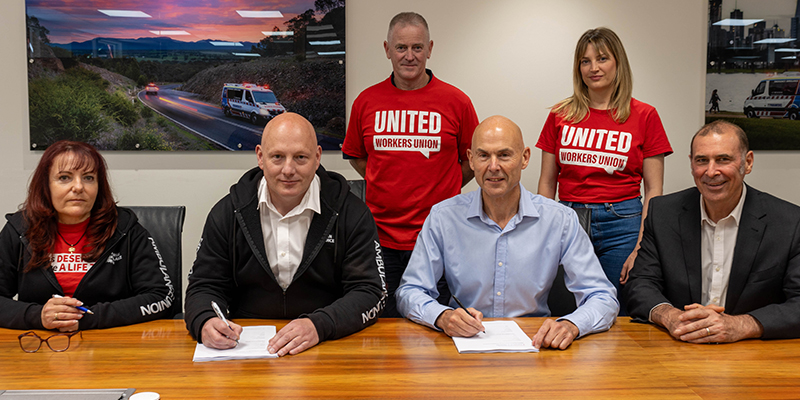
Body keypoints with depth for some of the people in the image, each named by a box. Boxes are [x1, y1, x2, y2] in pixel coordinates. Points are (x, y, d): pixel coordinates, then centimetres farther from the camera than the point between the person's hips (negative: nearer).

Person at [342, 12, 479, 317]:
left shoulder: (456, 102, -1)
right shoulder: (366, 101, 4)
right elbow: (355, 155, 17)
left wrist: (438, 190, 3)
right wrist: (388, 187, 8)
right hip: (380, 237, 2)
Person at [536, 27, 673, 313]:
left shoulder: (644, 116, 2)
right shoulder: (560, 115, 7)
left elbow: (654, 190, 1)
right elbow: (547, 183, 10)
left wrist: (641, 249, -8)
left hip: (621, 224, -1)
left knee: (620, 315, 3)